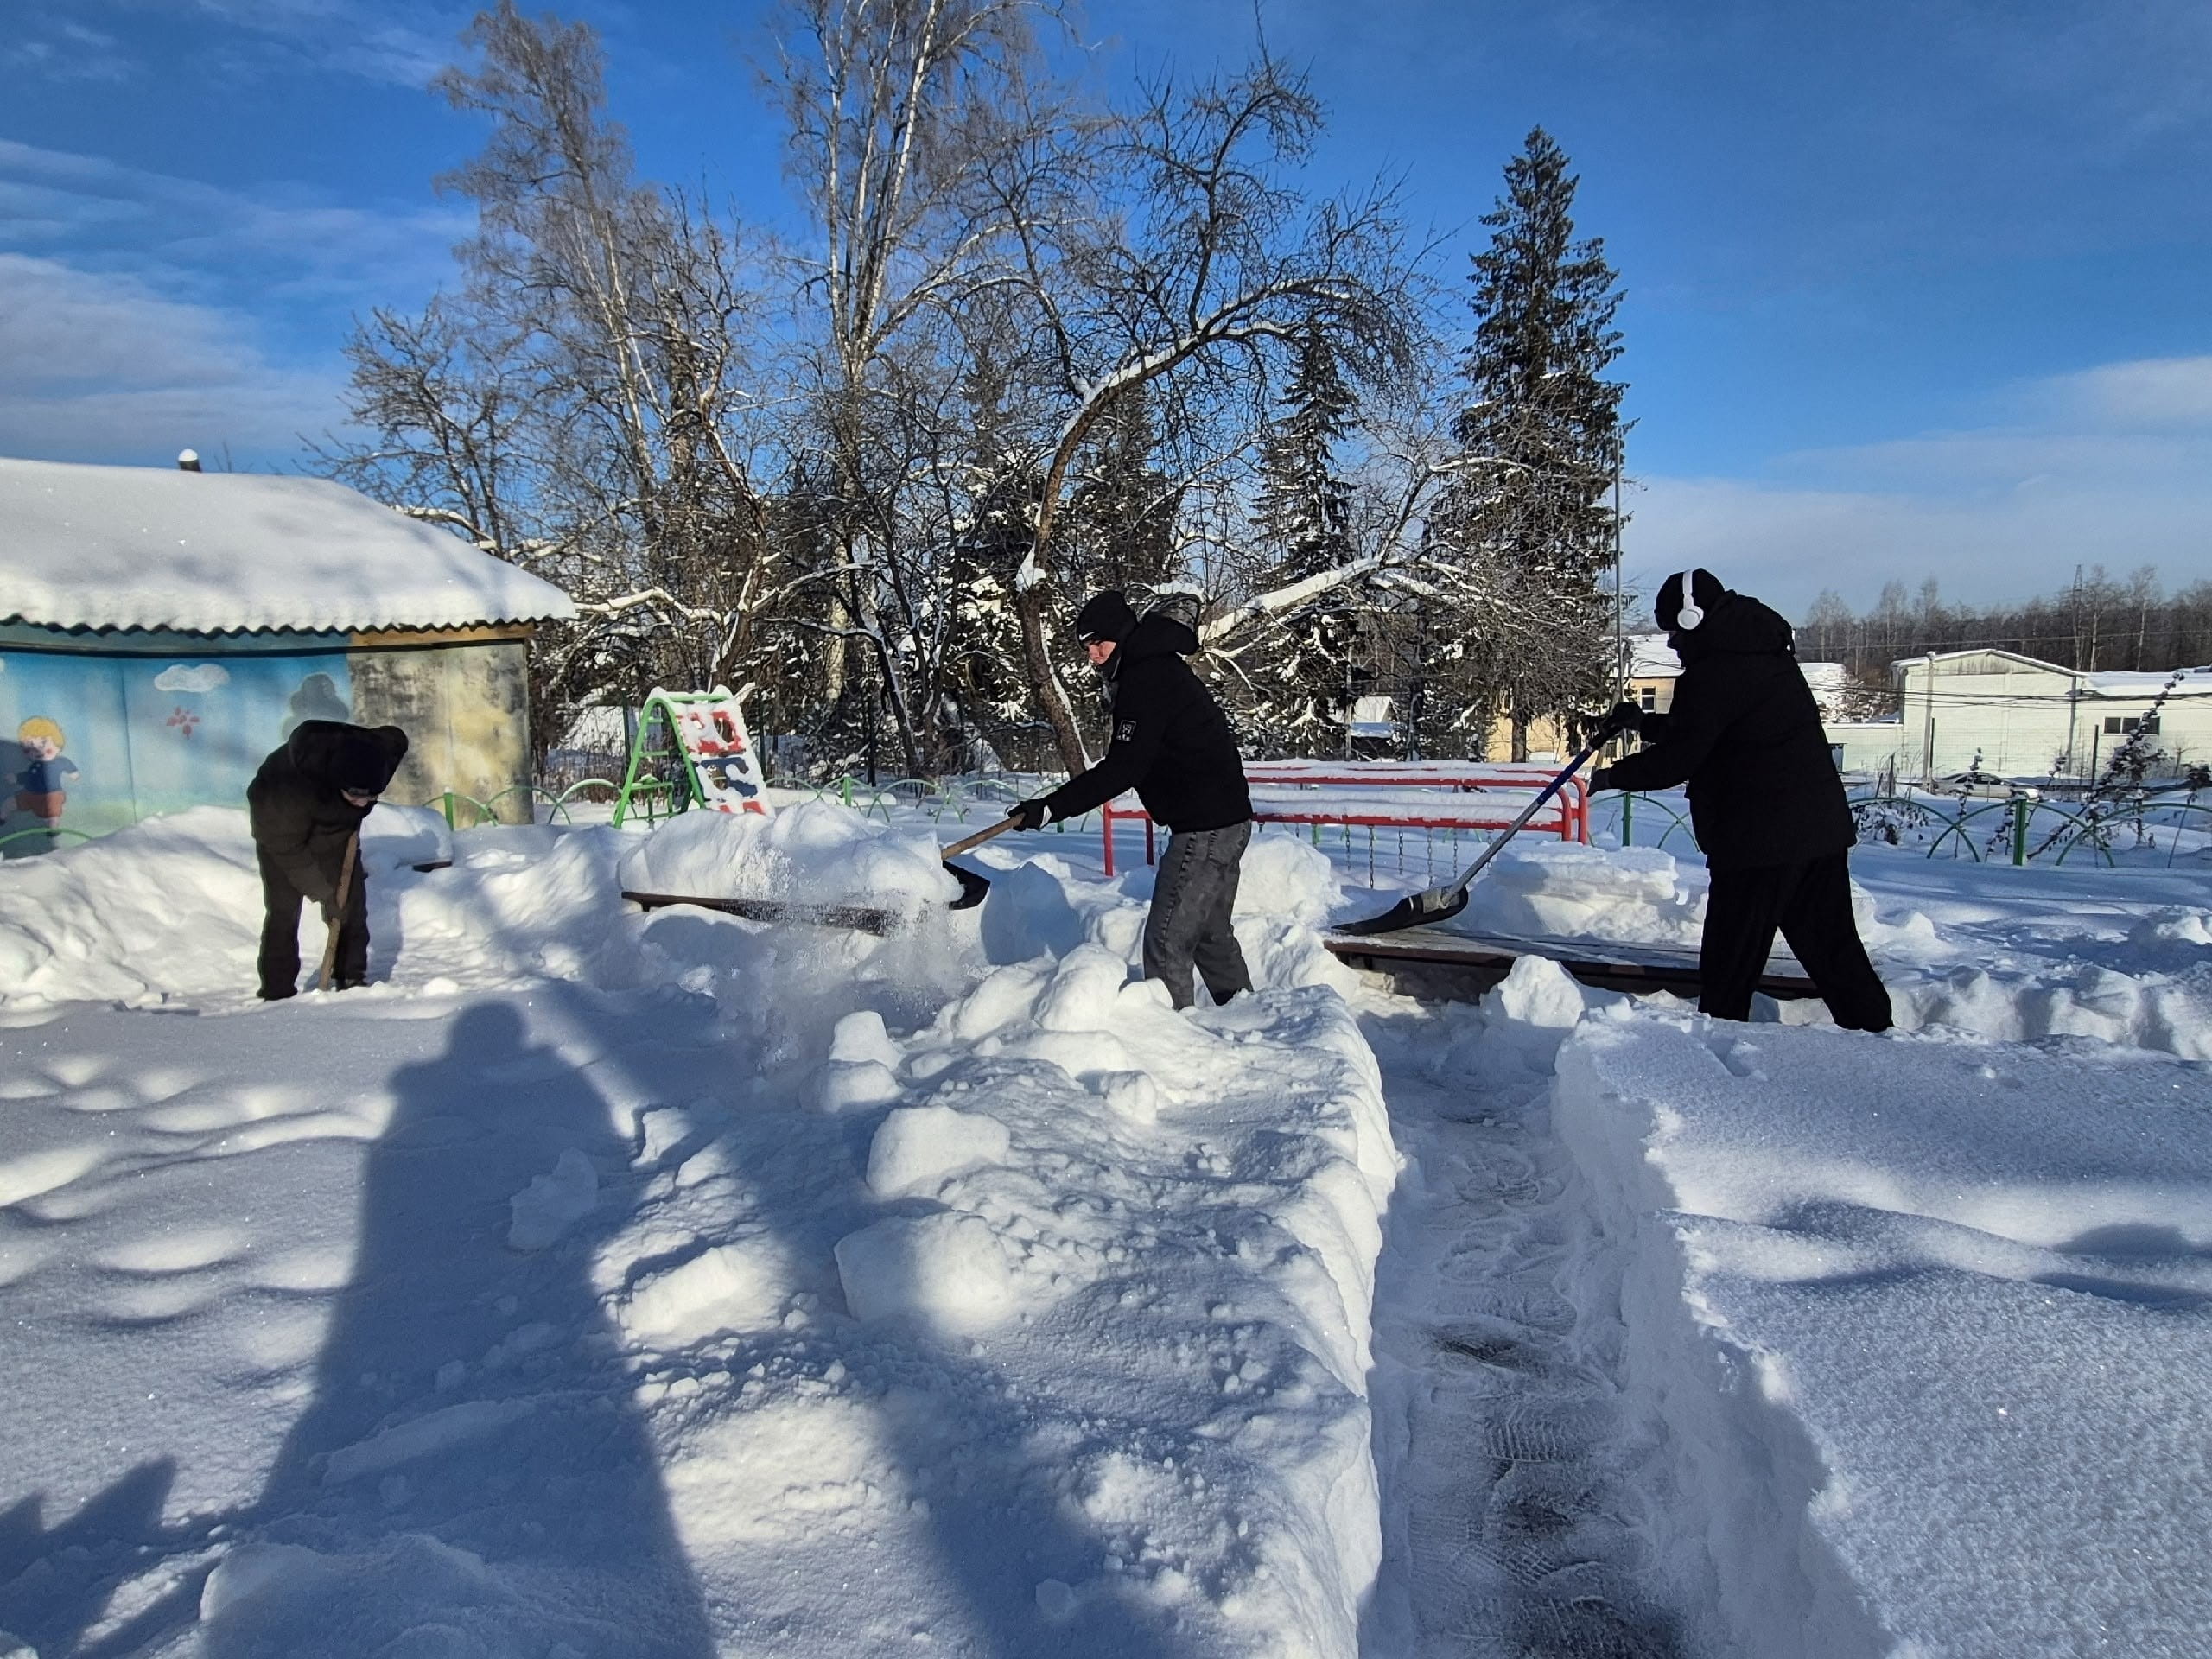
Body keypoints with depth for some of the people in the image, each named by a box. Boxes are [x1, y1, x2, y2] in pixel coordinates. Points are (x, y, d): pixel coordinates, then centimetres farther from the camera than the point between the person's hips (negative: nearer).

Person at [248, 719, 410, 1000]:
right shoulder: (297, 786, -44)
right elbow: (289, 850, -31)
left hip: (335, 827, 5)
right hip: (280, 828, -5)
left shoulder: (383, 750, -31)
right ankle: (277, 993, -2)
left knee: (352, 897, 0)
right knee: (283, 909, -10)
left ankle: (353, 978, 10)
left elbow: (398, 738, -4)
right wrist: (325, 894, -26)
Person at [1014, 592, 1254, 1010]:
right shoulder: (1156, 669, 15)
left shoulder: (1147, 680, -18)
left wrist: (1052, 807, -24)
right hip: (1226, 821, 11)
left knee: (1167, 941, -8)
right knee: (1212, 935, 21)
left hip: (1205, 828, -11)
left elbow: (1124, 768, -24)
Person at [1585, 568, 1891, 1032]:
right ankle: (1875, 1029, 16)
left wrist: (1615, 775, 1)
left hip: (1761, 838, -9)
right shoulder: (1762, 653, 17)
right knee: (1832, 946, 13)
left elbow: (1676, 760, -13)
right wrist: (1645, 724, 23)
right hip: (1824, 827, 9)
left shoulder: (1712, 672, -14)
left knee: (1730, 959, 0)